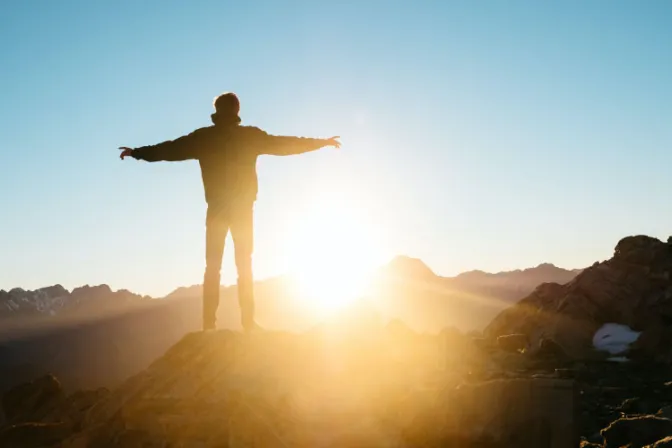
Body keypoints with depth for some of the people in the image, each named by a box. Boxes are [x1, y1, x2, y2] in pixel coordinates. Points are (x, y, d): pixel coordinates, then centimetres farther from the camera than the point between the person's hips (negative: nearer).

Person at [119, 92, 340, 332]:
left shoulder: (203, 137, 0)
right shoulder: (251, 136, 0)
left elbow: (171, 149, 5)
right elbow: (285, 144, 7)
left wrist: (137, 152, 18)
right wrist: (322, 142, 19)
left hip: (216, 208, 0)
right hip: (243, 208, 0)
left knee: (212, 265, 3)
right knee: (244, 265, 4)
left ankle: (209, 323, -3)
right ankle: (248, 320, -2)